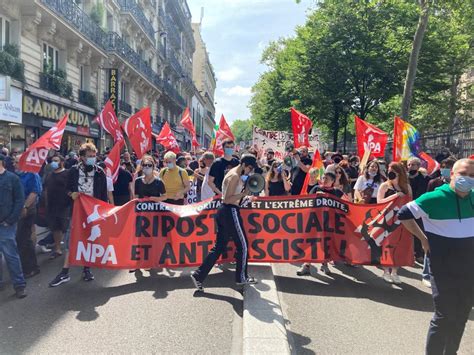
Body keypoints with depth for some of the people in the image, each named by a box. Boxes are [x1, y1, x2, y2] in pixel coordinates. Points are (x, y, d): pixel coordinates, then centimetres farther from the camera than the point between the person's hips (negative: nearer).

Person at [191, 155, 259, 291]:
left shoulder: (234, 174, 16)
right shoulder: (235, 176, -15)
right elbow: (227, 199, -20)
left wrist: (245, 196, 15)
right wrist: (244, 194, -23)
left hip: (224, 212, 10)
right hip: (230, 212, -10)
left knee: (219, 246, 10)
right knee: (242, 245, 5)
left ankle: (199, 275, 8)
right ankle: (241, 277, 19)